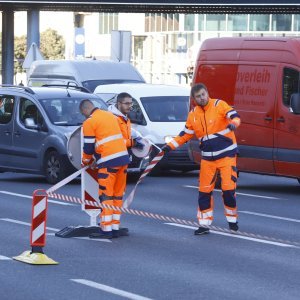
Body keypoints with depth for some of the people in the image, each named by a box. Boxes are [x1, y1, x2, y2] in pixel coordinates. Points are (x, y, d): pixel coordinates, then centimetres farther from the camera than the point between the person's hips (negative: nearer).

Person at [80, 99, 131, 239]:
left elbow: (89, 147, -2)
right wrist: (97, 158, 28)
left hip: (109, 162, -7)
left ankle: (106, 230, -5)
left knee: (106, 195, -3)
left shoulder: (89, 122, -5)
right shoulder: (110, 115, 17)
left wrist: (86, 161, 18)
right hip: (123, 157, 7)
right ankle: (115, 228, 13)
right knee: (118, 195, 11)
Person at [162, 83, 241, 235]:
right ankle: (204, 224, 11)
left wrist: (233, 123, -42)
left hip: (226, 154, -4)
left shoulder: (219, 105, -7)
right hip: (207, 158, 5)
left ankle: (232, 219, 11)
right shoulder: (193, 115, 7)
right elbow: (185, 134, 14)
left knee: (228, 188, -9)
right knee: (204, 191, 2)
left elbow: (234, 116, -19)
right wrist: (170, 146, 5)